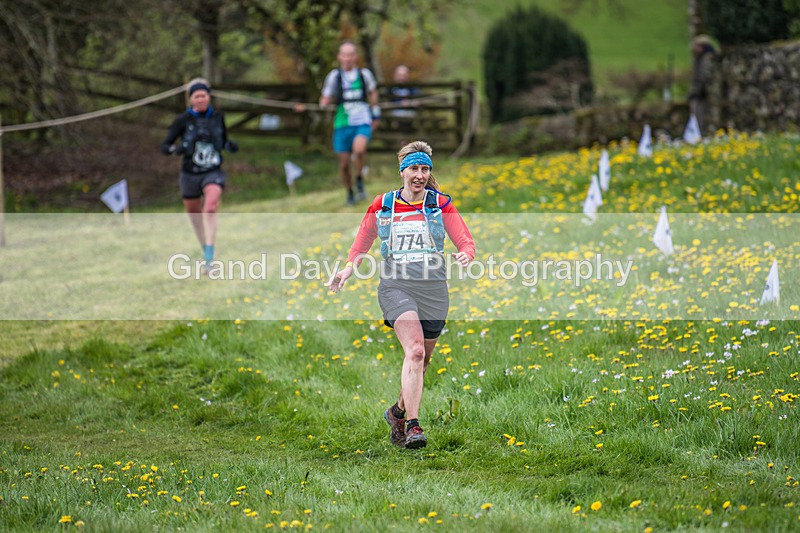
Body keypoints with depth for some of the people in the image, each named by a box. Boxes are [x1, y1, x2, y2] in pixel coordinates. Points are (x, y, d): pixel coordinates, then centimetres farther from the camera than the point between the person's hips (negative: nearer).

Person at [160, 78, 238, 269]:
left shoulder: (218, 117, 0)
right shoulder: (183, 120, -8)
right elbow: (164, 147, -8)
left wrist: (230, 145, -6)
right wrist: (176, 149, -30)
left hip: (213, 173, -1)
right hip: (190, 174, 1)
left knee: (210, 208, -25)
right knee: (194, 214, 14)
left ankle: (210, 258, -28)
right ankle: (205, 250, 40)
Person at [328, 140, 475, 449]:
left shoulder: (441, 204, 5)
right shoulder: (382, 206, 7)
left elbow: (466, 241, 1)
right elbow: (362, 244, 18)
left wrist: (465, 255, -22)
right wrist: (348, 269, 1)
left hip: (434, 290, 2)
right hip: (396, 286, -2)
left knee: (422, 360, 10)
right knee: (414, 349, -24)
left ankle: (399, 411, 37)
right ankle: (412, 425, -29)